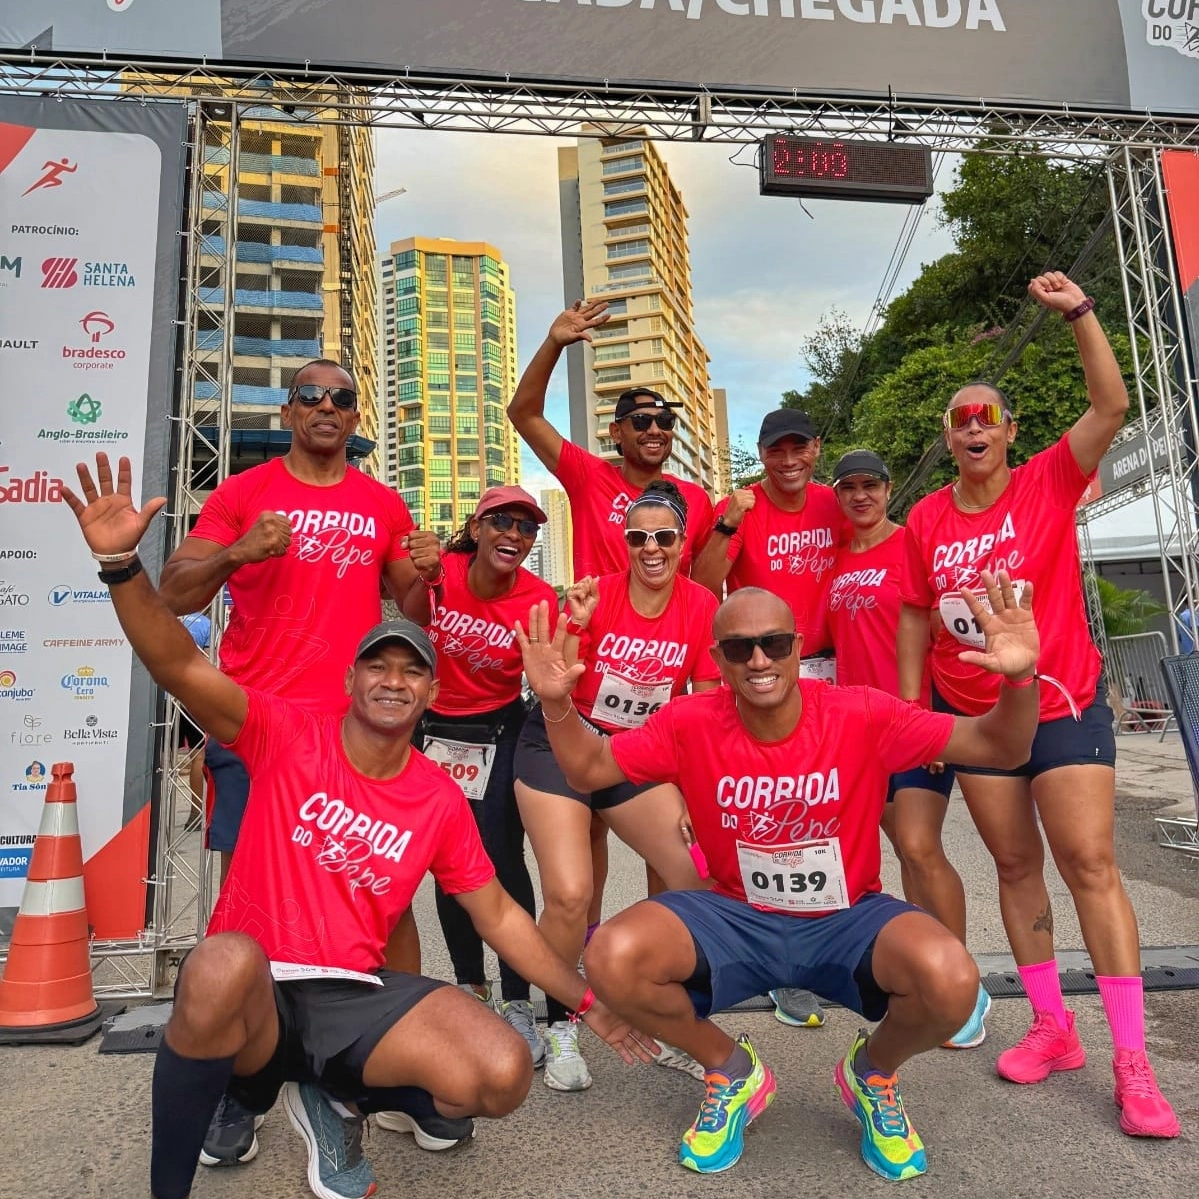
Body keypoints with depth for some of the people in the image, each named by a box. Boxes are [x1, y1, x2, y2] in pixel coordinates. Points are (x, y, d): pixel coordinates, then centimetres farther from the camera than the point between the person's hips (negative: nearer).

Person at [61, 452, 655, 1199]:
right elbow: (179, 666, -19)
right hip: (247, 990, -3)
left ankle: (333, 1103, 11)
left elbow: (499, 917, 9)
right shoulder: (286, 734, -6)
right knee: (225, 963, -40)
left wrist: (587, 1002, 9)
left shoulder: (442, 799, 2)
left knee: (505, 1075, -17)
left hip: (353, 996, 4)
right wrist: (121, 562, -34)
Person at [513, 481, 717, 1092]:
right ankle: (559, 1027, 12)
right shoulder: (595, 596, -16)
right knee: (569, 893, -16)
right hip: (561, 746, -3)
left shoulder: (700, 606, -8)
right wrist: (574, 628, -32)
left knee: (705, 877, -6)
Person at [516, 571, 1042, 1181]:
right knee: (611, 958, -24)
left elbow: (998, 748, -14)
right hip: (735, 918, 1)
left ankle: (872, 1071, 10)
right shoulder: (690, 723, -13)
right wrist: (556, 703, -22)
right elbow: (589, 770, -3)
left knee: (952, 981, -31)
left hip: (847, 919, 0)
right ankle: (731, 1070, 9)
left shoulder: (862, 716, -17)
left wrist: (1018, 679, -35)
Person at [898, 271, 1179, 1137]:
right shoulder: (926, 521, 1)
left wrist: (1079, 312, -21)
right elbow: (916, 619, 6)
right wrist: (908, 707, 4)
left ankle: (1133, 1060, 4)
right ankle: (1053, 1029, 23)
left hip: (1062, 703, -2)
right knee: (1016, 864, 9)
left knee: (1090, 861, -5)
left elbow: (1113, 406, -17)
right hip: (973, 713, 3)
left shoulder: (1049, 484, -4)